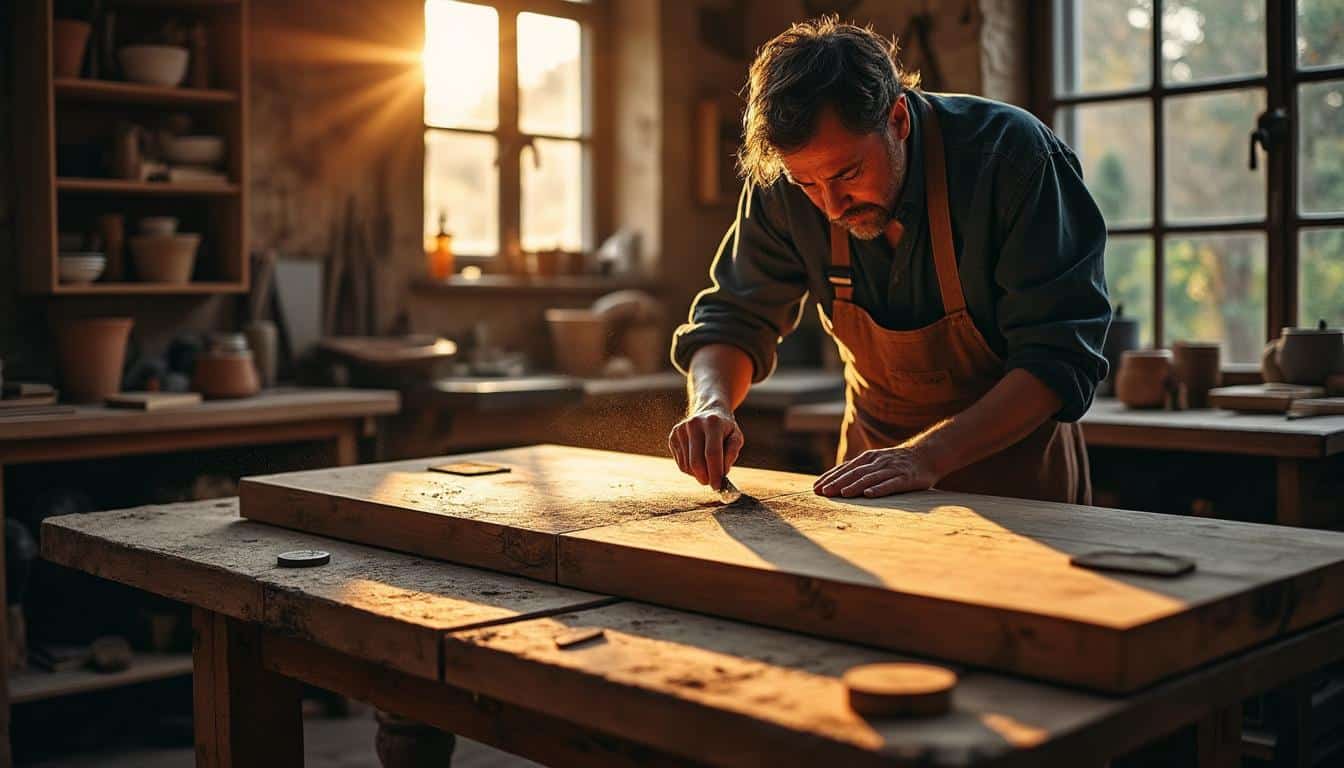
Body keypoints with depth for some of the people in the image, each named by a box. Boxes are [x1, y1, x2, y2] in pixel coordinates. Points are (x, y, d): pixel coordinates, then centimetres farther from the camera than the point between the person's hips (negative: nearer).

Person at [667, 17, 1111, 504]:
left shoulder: (1012, 157, -23)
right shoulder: (787, 178, -13)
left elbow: (1059, 356, -24)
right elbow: (733, 319, -1)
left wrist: (929, 456, -34)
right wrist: (711, 406, -23)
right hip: (874, 464, 2)